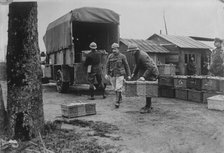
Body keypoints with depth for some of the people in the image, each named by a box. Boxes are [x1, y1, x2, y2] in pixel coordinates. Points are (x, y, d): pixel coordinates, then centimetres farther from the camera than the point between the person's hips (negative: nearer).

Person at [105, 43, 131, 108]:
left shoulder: (122, 56, -4)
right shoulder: (110, 56, 4)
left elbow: (126, 66, 2)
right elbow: (107, 65, 6)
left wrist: (129, 75, 3)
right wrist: (107, 74, -4)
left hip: (120, 75, -4)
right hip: (112, 75, 4)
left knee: (118, 88, -10)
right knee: (115, 88, 13)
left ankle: (117, 102, -5)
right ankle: (120, 98, 36)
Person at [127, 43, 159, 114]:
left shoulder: (142, 55, -26)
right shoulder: (136, 55, 5)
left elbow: (150, 67, -31)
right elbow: (137, 65, 22)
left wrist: (144, 77, -36)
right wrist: (134, 73, 12)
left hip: (152, 73, -10)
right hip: (146, 71, 10)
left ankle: (148, 108, -3)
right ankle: (148, 105, 25)